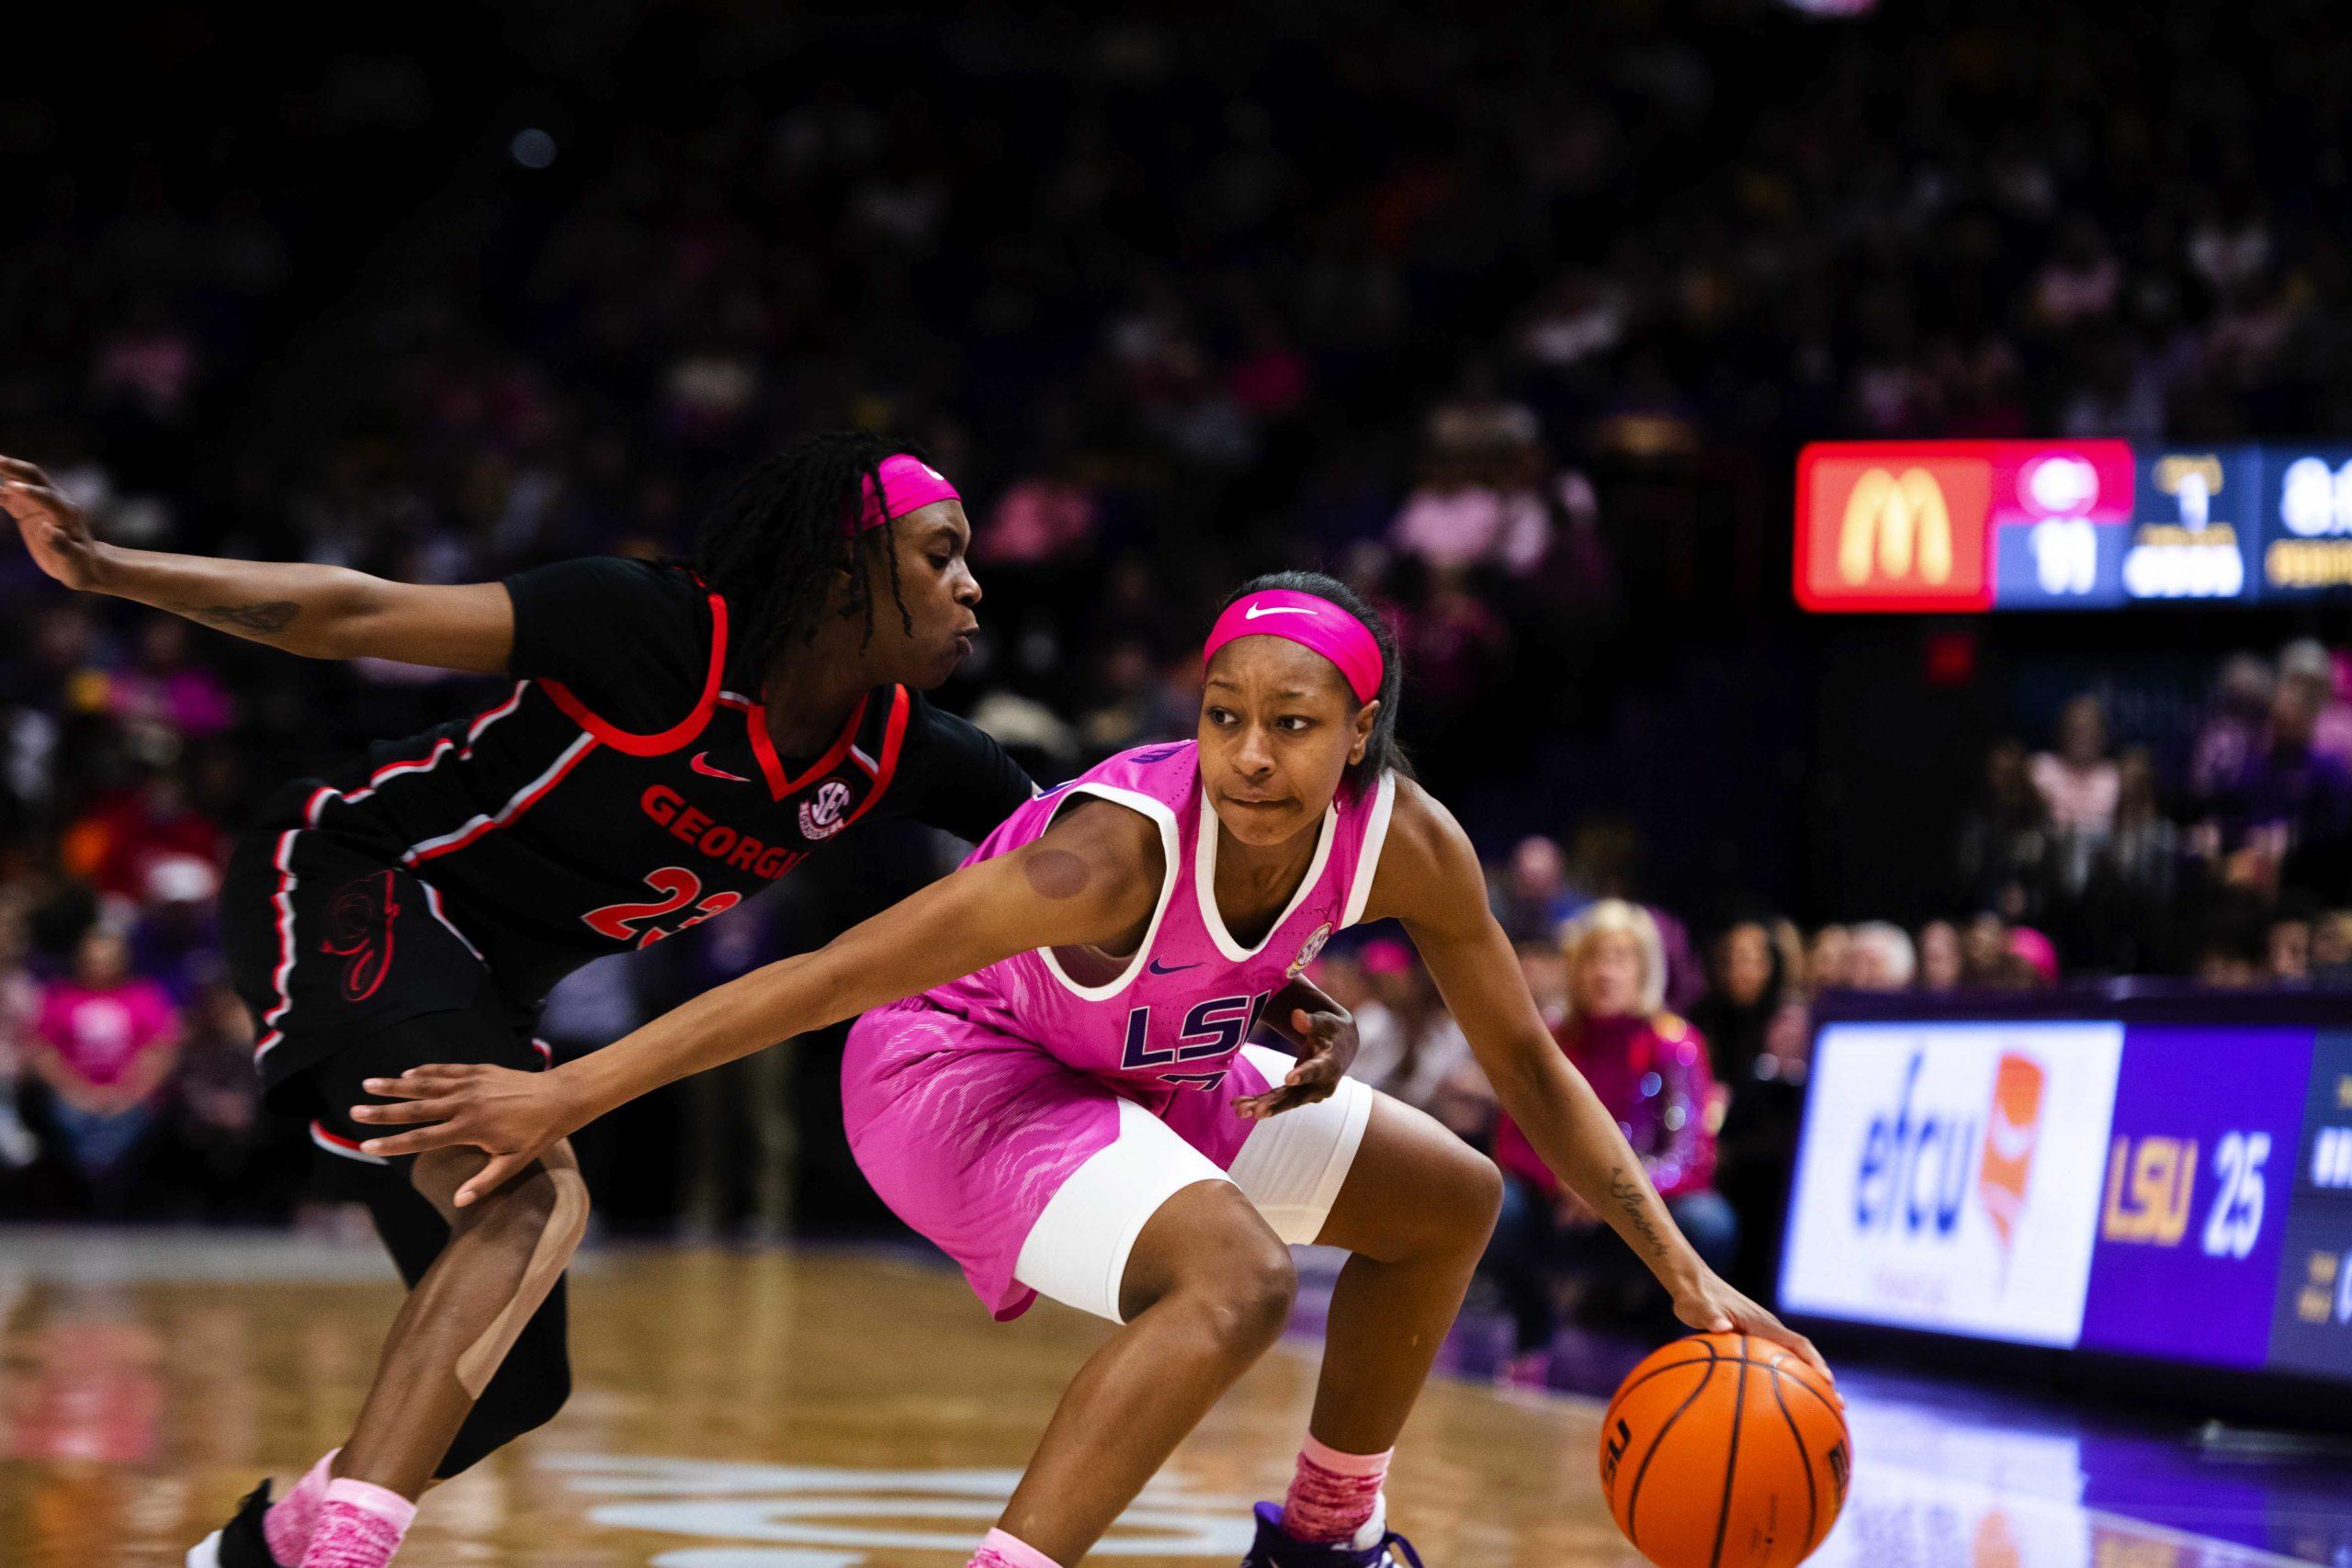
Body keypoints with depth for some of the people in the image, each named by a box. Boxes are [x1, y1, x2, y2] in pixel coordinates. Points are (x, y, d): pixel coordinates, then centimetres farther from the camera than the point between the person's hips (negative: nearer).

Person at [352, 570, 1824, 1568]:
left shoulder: (1405, 842, -19)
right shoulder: (1122, 849, -37)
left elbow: (1530, 1070, -5)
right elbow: (836, 973, -36)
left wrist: (1686, 1274, -9)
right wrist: (565, 1094, -36)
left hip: (1149, 1076, 8)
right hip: (952, 1076, -8)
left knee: (1454, 1201, 17)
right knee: (1237, 1280, -32)